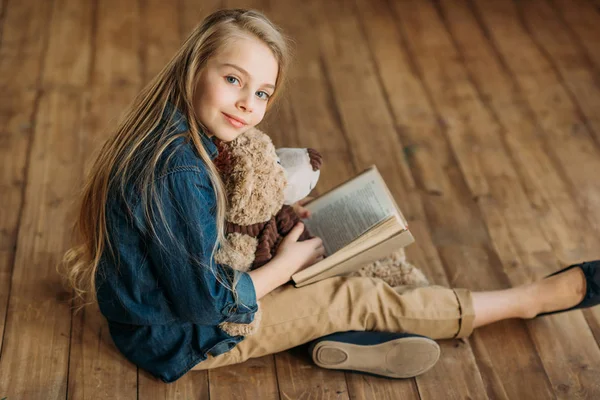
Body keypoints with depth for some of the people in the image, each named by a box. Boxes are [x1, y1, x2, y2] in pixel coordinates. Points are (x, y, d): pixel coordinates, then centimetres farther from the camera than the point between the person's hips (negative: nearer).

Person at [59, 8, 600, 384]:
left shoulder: (173, 135, -4)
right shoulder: (178, 171, -32)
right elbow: (209, 302, -26)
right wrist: (286, 264, -13)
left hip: (161, 297, 9)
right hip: (181, 337, -9)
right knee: (353, 296, -8)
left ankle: (340, 338, -6)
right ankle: (530, 298, 4)